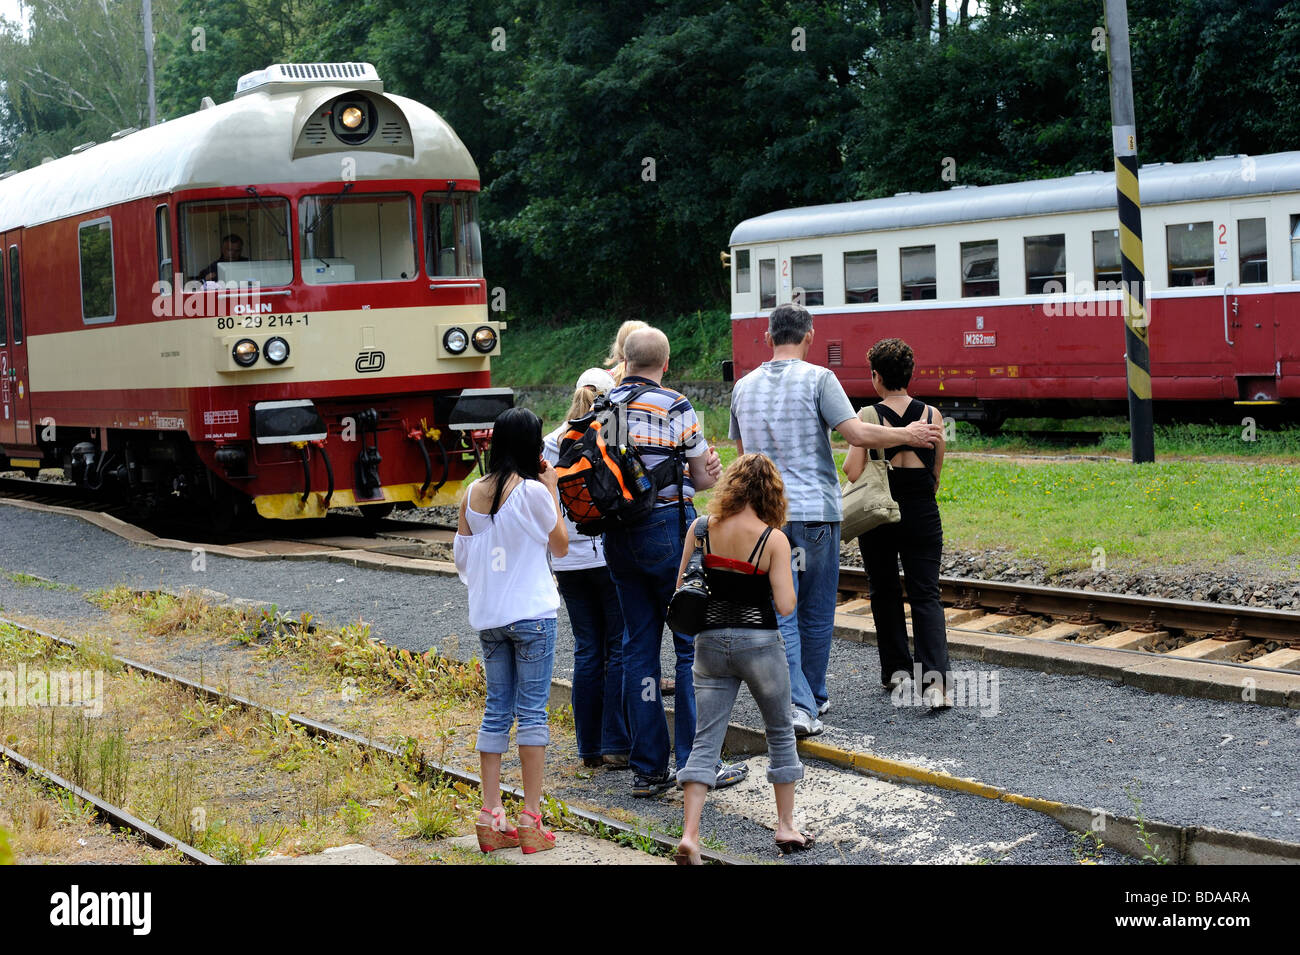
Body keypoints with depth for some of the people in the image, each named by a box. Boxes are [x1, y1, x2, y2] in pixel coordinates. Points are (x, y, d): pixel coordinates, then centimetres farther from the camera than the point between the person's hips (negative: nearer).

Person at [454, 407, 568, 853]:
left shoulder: (473, 493, 3)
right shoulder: (533, 492, -13)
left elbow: (461, 554, 10)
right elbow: (561, 546, 0)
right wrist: (552, 490, 4)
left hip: (487, 616, 5)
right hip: (531, 612, -5)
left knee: (496, 710, 11)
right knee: (532, 712, 0)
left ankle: (491, 817, 10)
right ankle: (531, 820, 0)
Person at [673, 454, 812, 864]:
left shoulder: (700, 529, -4)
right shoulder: (773, 539, -13)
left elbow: (681, 588, 3)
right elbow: (786, 605, -14)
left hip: (710, 641, 3)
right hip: (759, 642, -3)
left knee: (706, 740, 5)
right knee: (781, 733, 18)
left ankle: (690, 834, -8)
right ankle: (786, 826, 26)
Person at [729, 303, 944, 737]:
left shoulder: (744, 387, 7)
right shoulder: (817, 379, -7)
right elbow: (858, 434, -15)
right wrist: (907, 435, 0)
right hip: (814, 510, -3)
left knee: (781, 614, 1)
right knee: (817, 612, 11)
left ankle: (798, 704, -12)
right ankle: (814, 698, 23)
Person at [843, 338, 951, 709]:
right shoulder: (931, 415, -3)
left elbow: (853, 473, -15)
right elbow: (936, 473, 6)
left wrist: (850, 452, 6)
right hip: (922, 516, 1)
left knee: (885, 591, 17)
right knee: (926, 595, 2)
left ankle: (896, 669, 23)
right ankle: (935, 675, -16)